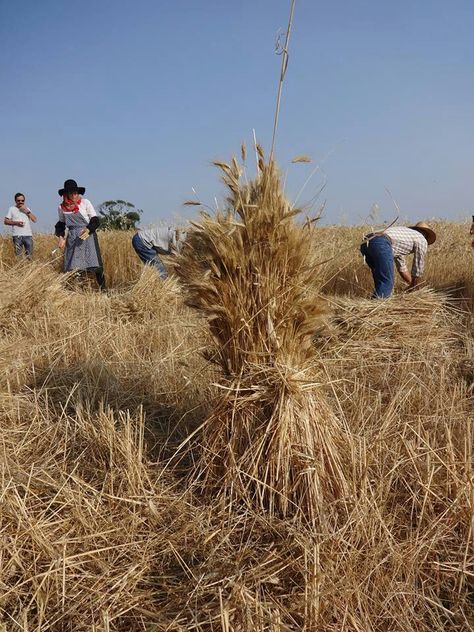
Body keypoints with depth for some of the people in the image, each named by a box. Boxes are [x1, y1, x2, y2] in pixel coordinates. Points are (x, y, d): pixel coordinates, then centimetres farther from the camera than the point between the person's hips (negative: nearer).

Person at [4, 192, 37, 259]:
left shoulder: (27, 209, 17)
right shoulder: (12, 209, 8)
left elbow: (34, 220, 7)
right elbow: (6, 221, 3)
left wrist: (27, 211, -3)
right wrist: (16, 222, -11)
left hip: (28, 235, 3)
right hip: (17, 235, -2)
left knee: (30, 255, -1)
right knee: (18, 255, -5)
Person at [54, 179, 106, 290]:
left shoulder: (85, 203, -4)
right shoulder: (62, 207, 5)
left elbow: (95, 221, -4)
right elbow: (61, 224, 18)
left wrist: (88, 230, -22)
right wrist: (60, 237, 3)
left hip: (87, 236, -3)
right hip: (72, 239, 3)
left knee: (95, 265, -9)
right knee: (72, 268, 0)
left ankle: (103, 288, -2)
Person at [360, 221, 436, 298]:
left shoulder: (402, 235, 43)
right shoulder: (422, 240, 22)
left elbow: (402, 268, 48)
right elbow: (418, 269, 25)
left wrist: (412, 285, 56)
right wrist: (413, 289, 38)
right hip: (381, 245, -8)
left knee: (381, 279, 24)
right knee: (387, 283, -2)